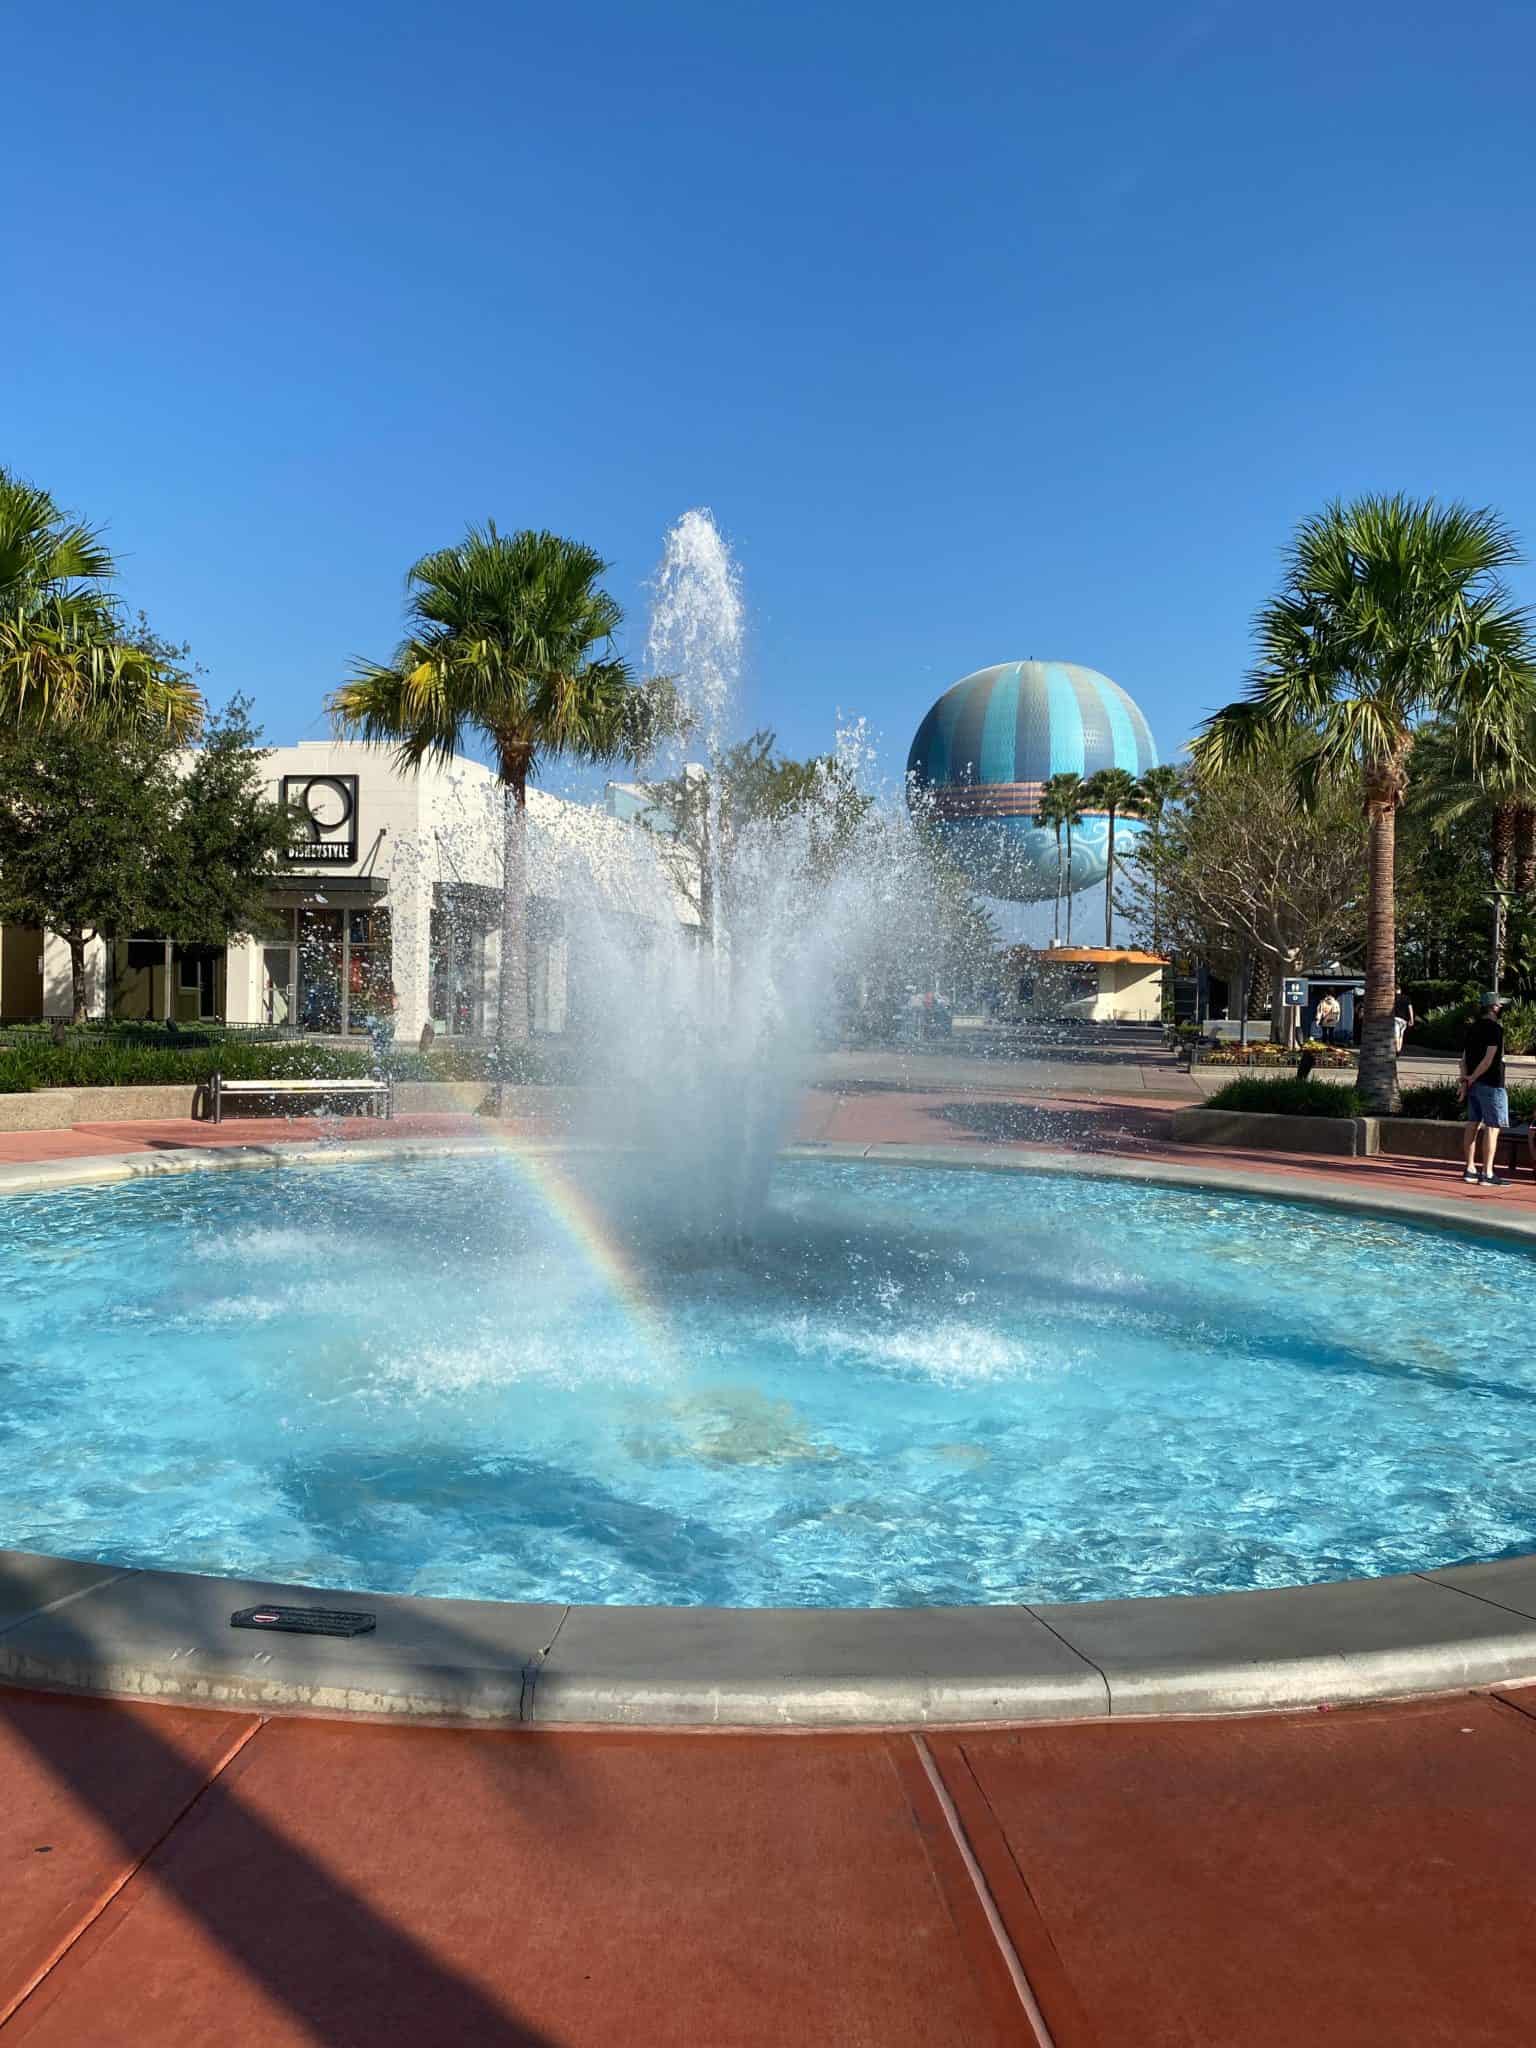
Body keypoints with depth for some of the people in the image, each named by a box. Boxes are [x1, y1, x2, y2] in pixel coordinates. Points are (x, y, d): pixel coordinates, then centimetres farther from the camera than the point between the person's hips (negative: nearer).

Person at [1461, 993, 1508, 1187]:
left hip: (1474, 1083, 8)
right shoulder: (1495, 1028, -13)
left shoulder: (1472, 1027, 12)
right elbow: (1489, 1059, -17)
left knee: (1473, 1124, 12)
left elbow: (1464, 1058, 11)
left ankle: (1470, 1169, 16)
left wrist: (1465, 1080, 5)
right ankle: (1487, 1173, -6)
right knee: (1492, 1127, -5)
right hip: (1491, 1084, -8)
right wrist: (1472, 1078, -8)